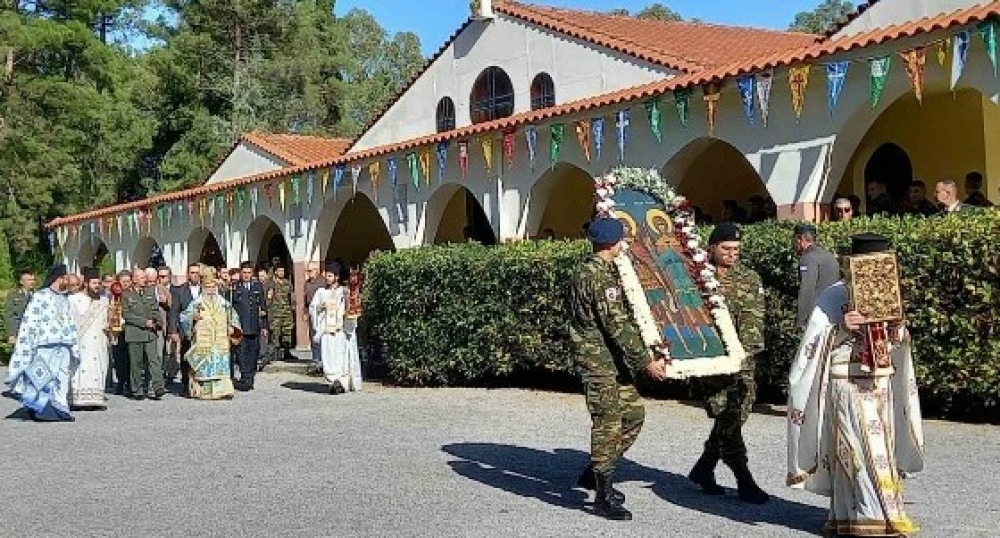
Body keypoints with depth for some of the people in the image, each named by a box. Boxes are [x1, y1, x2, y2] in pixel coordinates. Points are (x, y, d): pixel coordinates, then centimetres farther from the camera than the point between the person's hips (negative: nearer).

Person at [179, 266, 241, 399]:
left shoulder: (223, 302, 15)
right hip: (202, 341, -3)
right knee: (203, 365, -5)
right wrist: (193, 316, -21)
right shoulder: (196, 302, 4)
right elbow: (184, 317, -1)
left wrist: (232, 327, 5)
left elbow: (233, 316, 22)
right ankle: (202, 391, 1)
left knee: (221, 366, -2)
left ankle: (222, 390, -2)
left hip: (220, 341, 3)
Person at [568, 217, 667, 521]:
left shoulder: (603, 272, 14)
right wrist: (646, 362, -20)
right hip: (599, 362, -10)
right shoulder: (600, 277, -19)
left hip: (614, 362, 10)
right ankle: (604, 497, 5)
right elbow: (617, 325, -22)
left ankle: (594, 473, 25)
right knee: (607, 425, -4)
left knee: (634, 414, 16)